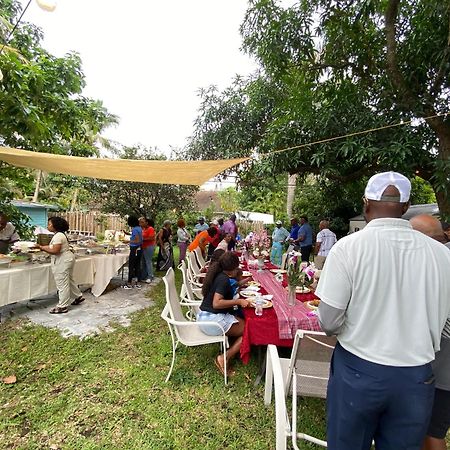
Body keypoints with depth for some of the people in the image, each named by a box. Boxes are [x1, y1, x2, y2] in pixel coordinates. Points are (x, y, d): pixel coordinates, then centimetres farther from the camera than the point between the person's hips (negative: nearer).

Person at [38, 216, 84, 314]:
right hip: (65, 259, 11)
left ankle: (62, 307, 7)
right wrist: (42, 247, 4)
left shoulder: (58, 236, -20)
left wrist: (42, 247, -19)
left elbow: (55, 251, -26)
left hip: (63, 261, -11)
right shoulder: (58, 234, 13)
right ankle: (78, 296, 35)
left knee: (62, 283, -2)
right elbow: (52, 247, 12)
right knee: (68, 280, 22)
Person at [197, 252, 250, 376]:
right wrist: (238, 302, -21)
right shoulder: (224, 279, -19)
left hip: (205, 317, 9)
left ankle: (226, 356, 5)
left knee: (243, 323, 12)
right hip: (212, 319, -9)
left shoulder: (218, 274, 8)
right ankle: (224, 359, -4)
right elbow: (216, 303, -26)